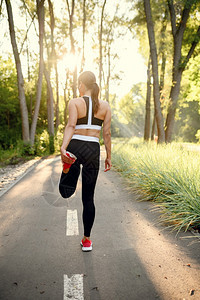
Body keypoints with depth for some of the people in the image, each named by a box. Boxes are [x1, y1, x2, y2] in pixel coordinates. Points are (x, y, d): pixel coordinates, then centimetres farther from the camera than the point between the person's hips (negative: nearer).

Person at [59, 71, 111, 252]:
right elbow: (107, 133, 5)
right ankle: (87, 240, 18)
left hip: (75, 147, -2)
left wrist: (63, 148, -27)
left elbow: (71, 126, -16)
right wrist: (109, 156, 11)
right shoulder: (105, 106, 7)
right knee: (88, 197, 11)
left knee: (65, 192, 15)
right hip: (93, 150, 2)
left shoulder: (75, 102, 0)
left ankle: (69, 186, -24)